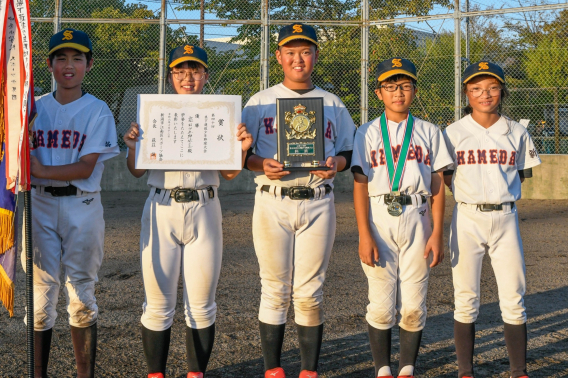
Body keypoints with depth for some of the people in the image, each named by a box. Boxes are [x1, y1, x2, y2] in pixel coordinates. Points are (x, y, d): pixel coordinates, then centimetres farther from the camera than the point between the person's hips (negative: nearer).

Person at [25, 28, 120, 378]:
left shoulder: (97, 111, -1)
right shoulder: (35, 109, 11)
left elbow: (86, 168, -11)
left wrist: (40, 171, -18)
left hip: (82, 208, -3)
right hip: (39, 205, 3)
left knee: (82, 296, 4)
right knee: (41, 295, 2)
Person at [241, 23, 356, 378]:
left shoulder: (333, 104, 12)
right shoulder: (260, 101, 8)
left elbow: (348, 151, 13)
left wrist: (336, 164, -8)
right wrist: (262, 165, -14)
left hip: (318, 205, 1)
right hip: (273, 204, 0)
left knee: (310, 293, 2)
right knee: (275, 291, 1)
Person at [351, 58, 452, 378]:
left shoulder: (429, 132, 10)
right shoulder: (367, 133, 6)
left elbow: (438, 186, 7)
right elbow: (360, 185, 0)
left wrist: (437, 234, -1)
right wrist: (364, 234, -9)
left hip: (416, 220, 1)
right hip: (380, 221, -1)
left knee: (414, 304, 2)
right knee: (381, 304, -1)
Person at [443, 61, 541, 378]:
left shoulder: (517, 133, 6)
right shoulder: (454, 133, 2)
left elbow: (521, 176, 13)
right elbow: (445, 179, 8)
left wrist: (497, 189, 0)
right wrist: (472, 191, -3)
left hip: (506, 219, 1)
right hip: (467, 219, -1)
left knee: (514, 301, 1)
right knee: (466, 300, 2)